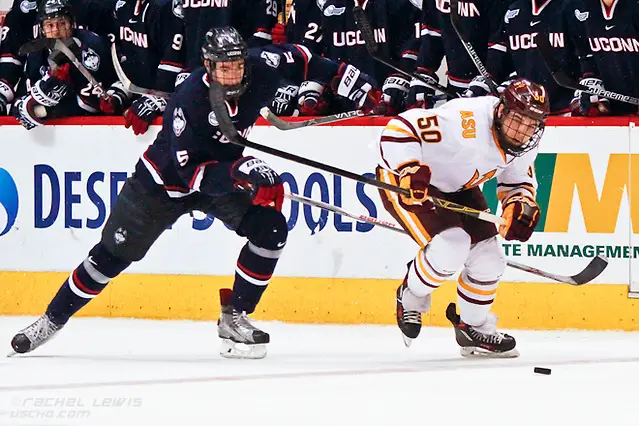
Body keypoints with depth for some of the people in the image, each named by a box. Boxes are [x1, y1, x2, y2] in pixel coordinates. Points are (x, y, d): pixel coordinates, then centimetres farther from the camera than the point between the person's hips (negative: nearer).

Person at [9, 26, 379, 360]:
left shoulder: (259, 68, -22)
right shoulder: (190, 102, -35)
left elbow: (297, 59, -2)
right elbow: (191, 172, -36)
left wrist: (354, 83, -5)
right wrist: (238, 170, -50)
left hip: (225, 173, 4)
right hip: (166, 180, -4)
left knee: (271, 229, -19)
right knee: (113, 253, 3)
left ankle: (234, 318, -6)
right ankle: (53, 319, 20)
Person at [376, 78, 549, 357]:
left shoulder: (526, 146, -10)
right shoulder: (465, 122, -36)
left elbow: (519, 182, 10)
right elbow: (399, 129, -36)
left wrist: (521, 206, -12)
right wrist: (410, 171, -49)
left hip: (456, 187, 8)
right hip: (402, 179, -8)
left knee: (488, 257, 2)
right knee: (451, 246, -25)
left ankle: (474, 329, 26)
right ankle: (410, 297, 5)